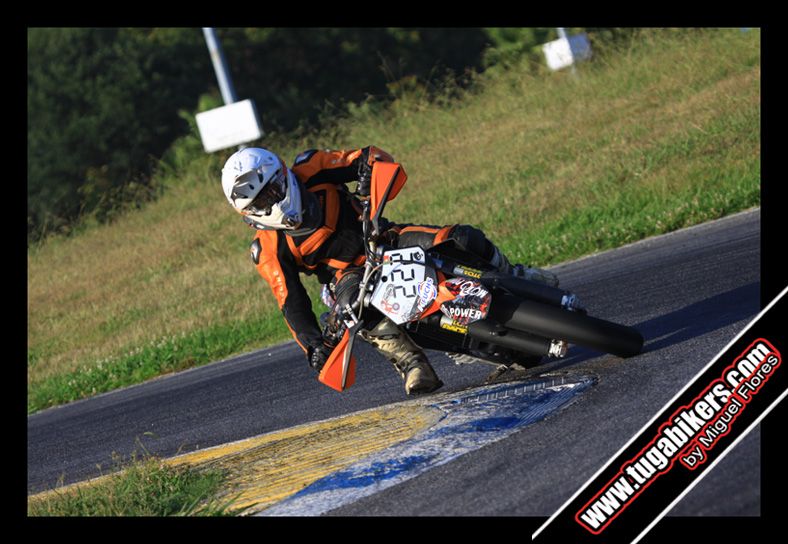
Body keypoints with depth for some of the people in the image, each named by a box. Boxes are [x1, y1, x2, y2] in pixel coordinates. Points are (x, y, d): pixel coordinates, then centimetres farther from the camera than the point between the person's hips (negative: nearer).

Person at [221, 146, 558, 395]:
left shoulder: (309, 171, -7)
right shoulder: (270, 250, -8)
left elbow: (373, 157, -7)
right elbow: (291, 302, -10)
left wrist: (370, 171, -31)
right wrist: (314, 346, -23)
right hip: (349, 274, -2)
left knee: (461, 238, -19)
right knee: (356, 303, -41)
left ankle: (515, 279, 6)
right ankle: (410, 363, -34)